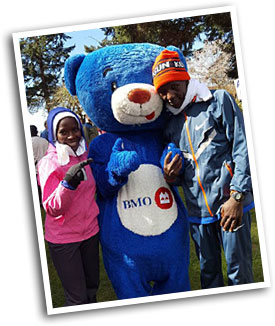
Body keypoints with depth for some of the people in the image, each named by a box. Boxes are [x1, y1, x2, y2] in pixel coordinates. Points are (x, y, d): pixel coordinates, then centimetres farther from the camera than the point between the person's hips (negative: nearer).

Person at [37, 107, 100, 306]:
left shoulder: (84, 154, 1)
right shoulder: (49, 163, -17)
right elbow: (52, 209, -21)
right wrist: (68, 183, -39)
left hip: (90, 232, 6)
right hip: (63, 239, -6)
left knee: (92, 288, 18)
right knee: (77, 298, -1)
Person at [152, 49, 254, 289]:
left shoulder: (218, 101, -1)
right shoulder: (170, 125, 14)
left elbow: (242, 149, -8)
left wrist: (237, 196, -17)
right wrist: (171, 177, -3)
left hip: (229, 204, -5)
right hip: (198, 210, 5)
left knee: (240, 273, 0)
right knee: (209, 273, 13)